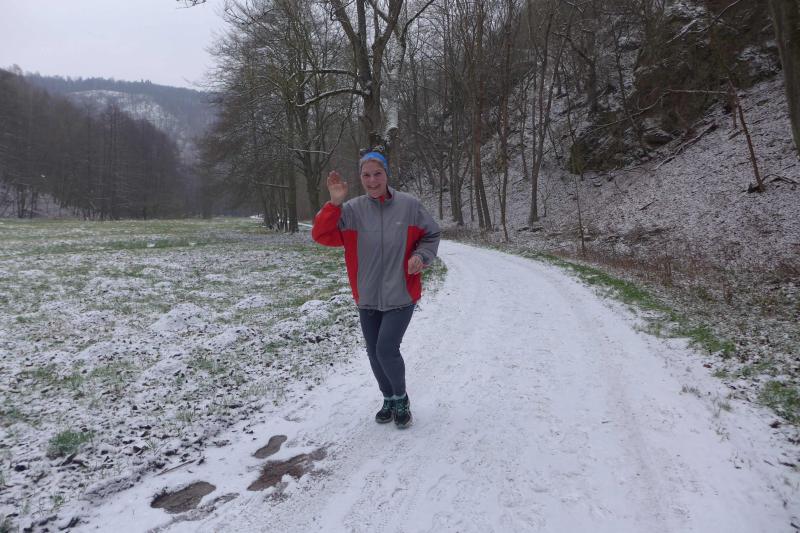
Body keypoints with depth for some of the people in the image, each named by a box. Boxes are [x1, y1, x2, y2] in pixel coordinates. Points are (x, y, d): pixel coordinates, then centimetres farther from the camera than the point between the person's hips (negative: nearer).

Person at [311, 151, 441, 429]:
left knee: (386, 349, -11)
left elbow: (431, 234, 4)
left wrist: (421, 256, -14)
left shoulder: (409, 205, -8)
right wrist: (334, 203, -26)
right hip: (367, 297, 3)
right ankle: (389, 398, 38)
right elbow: (322, 235, -15)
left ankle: (401, 398, 18)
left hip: (401, 294, -3)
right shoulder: (352, 209, -6)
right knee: (374, 353, 12)